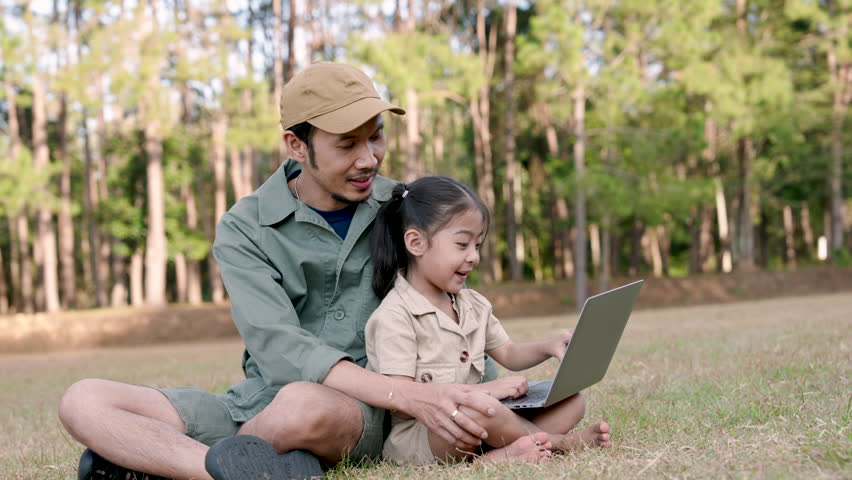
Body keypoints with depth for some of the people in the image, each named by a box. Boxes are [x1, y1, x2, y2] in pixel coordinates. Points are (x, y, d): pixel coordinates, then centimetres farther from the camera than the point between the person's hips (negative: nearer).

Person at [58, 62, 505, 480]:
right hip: (259, 401, 2)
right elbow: (277, 348, -18)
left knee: (304, 404, -39)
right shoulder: (245, 229, -3)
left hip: (365, 412, -1)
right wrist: (409, 396, -31)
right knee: (84, 401, -17)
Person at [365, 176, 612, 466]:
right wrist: (482, 390, -25)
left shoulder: (473, 305, 12)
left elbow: (508, 354, 23)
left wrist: (549, 347, 0)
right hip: (415, 438, -8)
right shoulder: (395, 316, -15)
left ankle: (502, 454, -26)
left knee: (571, 401, 1)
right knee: (473, 410, -39)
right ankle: (555, 441, -14)